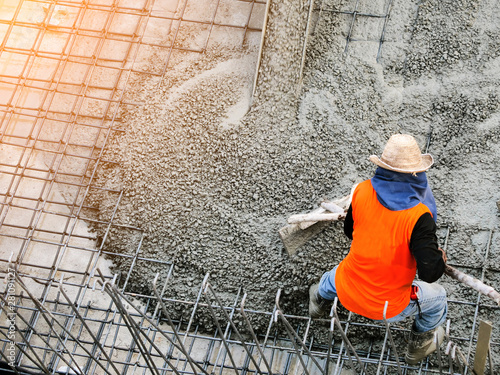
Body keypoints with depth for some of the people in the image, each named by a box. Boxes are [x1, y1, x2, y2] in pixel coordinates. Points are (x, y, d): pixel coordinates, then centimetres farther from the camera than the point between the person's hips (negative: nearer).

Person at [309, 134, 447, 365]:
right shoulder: (419, 215, -26)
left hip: (347, 293, 4)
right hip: (388, 308, -4)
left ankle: (320, 300, 72)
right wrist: (440, 257, -4)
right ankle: (419, 346, 51)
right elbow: (430, 272, -27)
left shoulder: (362, 191, -12)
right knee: (436, 297, 26)